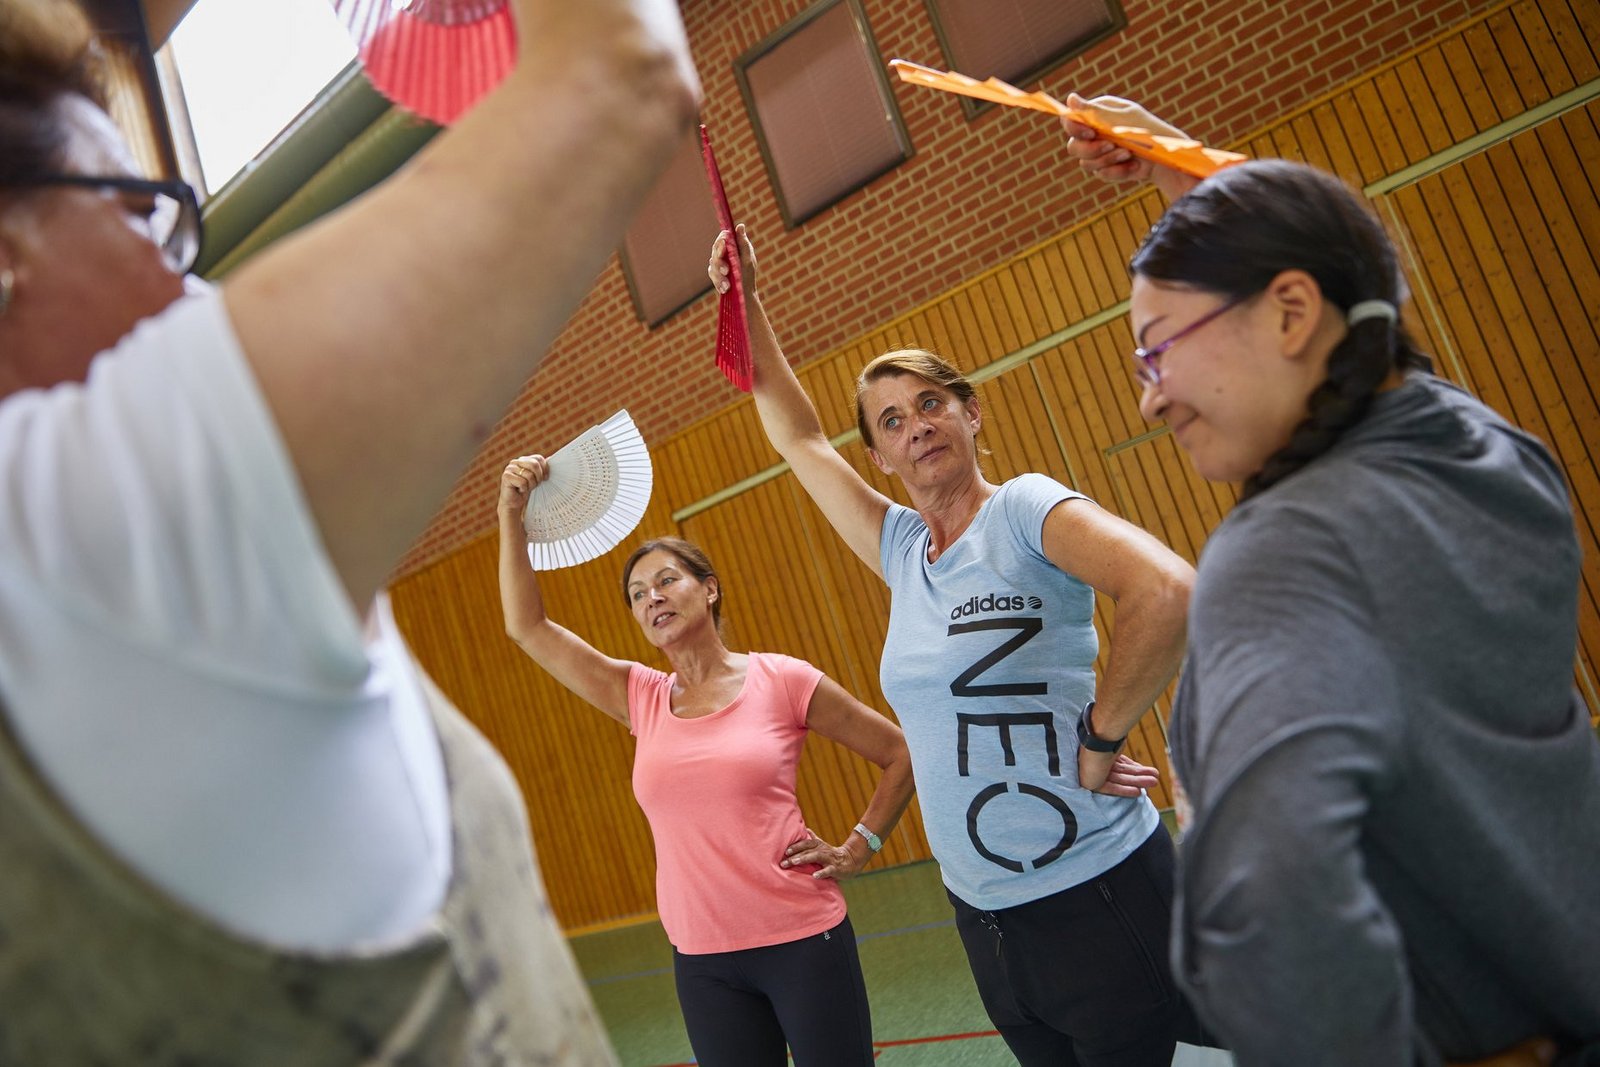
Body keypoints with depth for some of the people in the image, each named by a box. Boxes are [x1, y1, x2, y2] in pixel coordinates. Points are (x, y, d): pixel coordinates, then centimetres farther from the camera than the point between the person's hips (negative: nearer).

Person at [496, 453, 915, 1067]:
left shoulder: (782, 681, -4)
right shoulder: (640, 699, 6)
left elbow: (901, 755, 4)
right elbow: (527, 627, 3)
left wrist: (855, 850, -2)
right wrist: (511, 513, -3)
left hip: (804, 941, -3)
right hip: (703, 962, 3)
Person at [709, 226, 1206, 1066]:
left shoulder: (1024, 509, -10)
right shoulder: (901, 551, 10)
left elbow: (1166, 593, -28)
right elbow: (796, 437, 18)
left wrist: (1099, 741, -20)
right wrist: (744, 301, 16)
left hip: (1099, 896, -7)